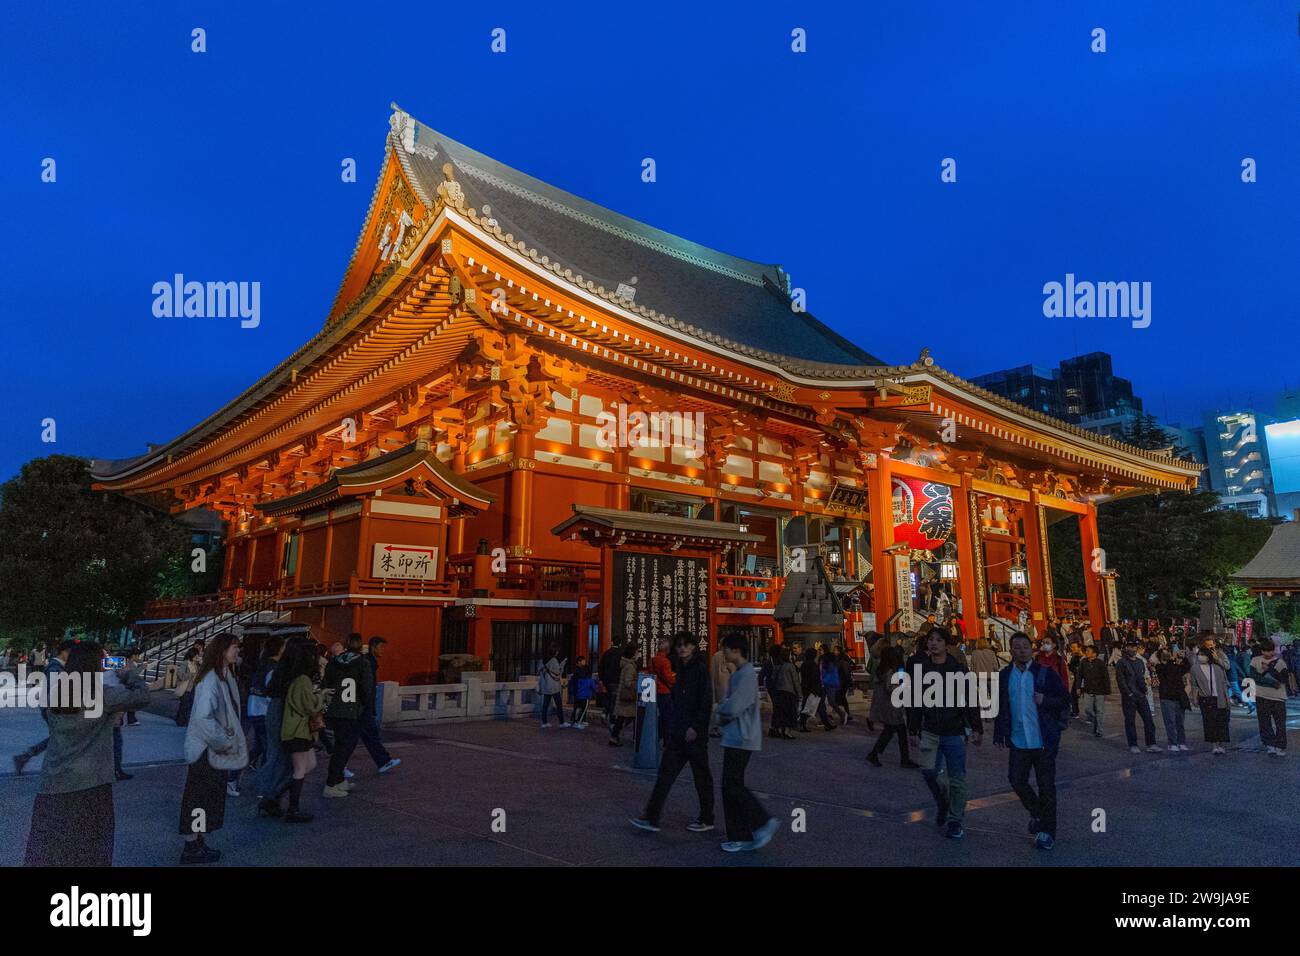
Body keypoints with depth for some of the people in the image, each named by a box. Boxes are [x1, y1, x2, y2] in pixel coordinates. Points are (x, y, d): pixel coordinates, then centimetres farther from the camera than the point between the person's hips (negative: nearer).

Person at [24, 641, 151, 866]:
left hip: (54, 781, 4)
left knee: (47, 848, 14)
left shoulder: (54, 692, -1)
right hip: (91, 782, -4)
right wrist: (130, 674, 2)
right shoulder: (102, 696, -15)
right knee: (89, 848, 11)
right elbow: (142, 697, -13)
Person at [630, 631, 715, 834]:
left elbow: (706, 703, -16)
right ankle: (651, 817, 9)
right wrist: (670, 727, 16)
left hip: (694, 733, -8)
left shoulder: (700, 668, -11)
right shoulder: (681, 669, 12)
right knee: (665, 773, 6)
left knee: (701, 776, 6)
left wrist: (695, 727, -20)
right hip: (677, 733, 8)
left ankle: (706, 819, 20)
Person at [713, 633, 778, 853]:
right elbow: (728, 704, 16)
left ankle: (763, 822, 4)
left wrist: (718, 709, -5)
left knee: (732, 785, -8)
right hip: (734, 738, 10)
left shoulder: (747, 674, -18)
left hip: (742, 739, -10)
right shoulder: (737, 673, 13)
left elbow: (733, 708, -24)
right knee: (730, 785, 11)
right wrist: (722, 712, -5)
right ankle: (741, 837, 17)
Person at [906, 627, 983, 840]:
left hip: (954, 731, -2)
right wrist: (913, 731, 8)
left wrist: (977, 729, -9)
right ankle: (943, 802, 20)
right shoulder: (920, 668, 4)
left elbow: (971, 701, -3)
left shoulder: (958, 670, -4)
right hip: (930, 730, 2)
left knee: (957, 778, 1)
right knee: (928, 771, -9)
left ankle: (954, 821, 16)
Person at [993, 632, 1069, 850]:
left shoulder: (1046, 673, -5)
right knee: (1016, 779, 1)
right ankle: (1036, 812, 29)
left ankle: (1047, 832, 18)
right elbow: (1000, 707, 9)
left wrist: (1046, 700, -21)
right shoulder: (1004, 675, 4)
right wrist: (999, 734, 6)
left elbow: (1065, 699, -2)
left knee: (1046, 787, 5)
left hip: (1044, 740, -3)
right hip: (1018, 741, 3)